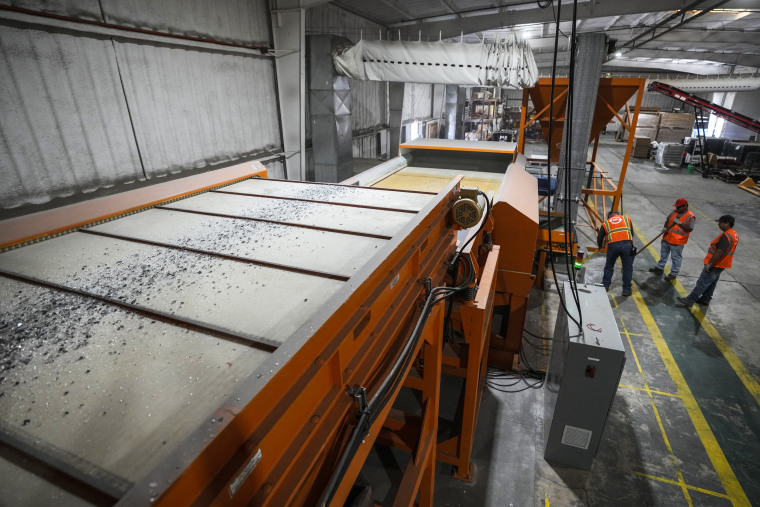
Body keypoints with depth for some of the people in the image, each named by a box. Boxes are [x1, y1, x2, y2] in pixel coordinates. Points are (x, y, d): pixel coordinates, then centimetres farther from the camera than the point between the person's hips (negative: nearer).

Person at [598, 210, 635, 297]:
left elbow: (599, 239, 22)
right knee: (627, 268, 11)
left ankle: (605, 286, 28)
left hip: (613, 245, 0)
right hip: (627, 244, 0)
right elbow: (632, 233, 23)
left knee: (609, 266, 18)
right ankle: (626, 289, 17)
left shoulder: (605, 223, 21)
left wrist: (600, 247, 41)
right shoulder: (627, 219, 23)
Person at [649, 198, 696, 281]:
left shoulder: (690, 217, -14)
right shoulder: (674, 212, 3)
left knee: (676, 258, 6)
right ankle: (660, 267, 37)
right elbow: (667, 220, 11)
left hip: (677, 242, -6)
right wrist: (665, 227, -8)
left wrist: (680, 223, -28)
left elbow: (690, 229, -20)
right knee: (663, 254, 21)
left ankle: (673, 273, 17)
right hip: (667, 238, 6)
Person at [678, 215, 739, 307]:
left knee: (702, 283, -6)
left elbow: (719, 253, -27)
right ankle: (705, 299, 31)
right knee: (711, 283, 20)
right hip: (721, 265, 10)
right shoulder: (735, 235, 10)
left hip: (715, 265, -10)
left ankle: (690, 300, -3)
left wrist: (710, 264, -21)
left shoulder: (726, 236, -24)